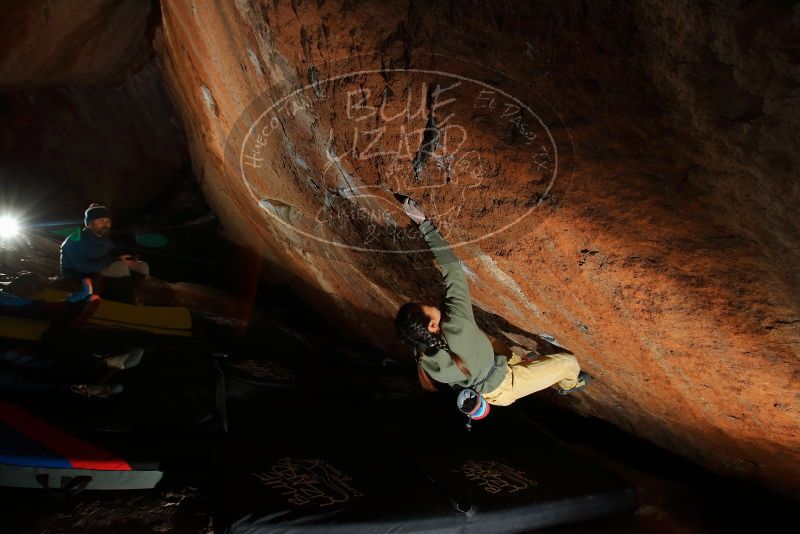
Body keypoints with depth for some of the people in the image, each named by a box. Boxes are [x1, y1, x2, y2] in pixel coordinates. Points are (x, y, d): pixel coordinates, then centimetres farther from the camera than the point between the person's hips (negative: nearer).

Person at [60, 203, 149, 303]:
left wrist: (130, 259, -16)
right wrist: (117, 261, -26)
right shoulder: (76, 241, -14)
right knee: (120, 266, -31)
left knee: (142, 266, -3)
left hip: (101, 276, 8)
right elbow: (84, 267, -26)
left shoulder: (105, 239, 11)